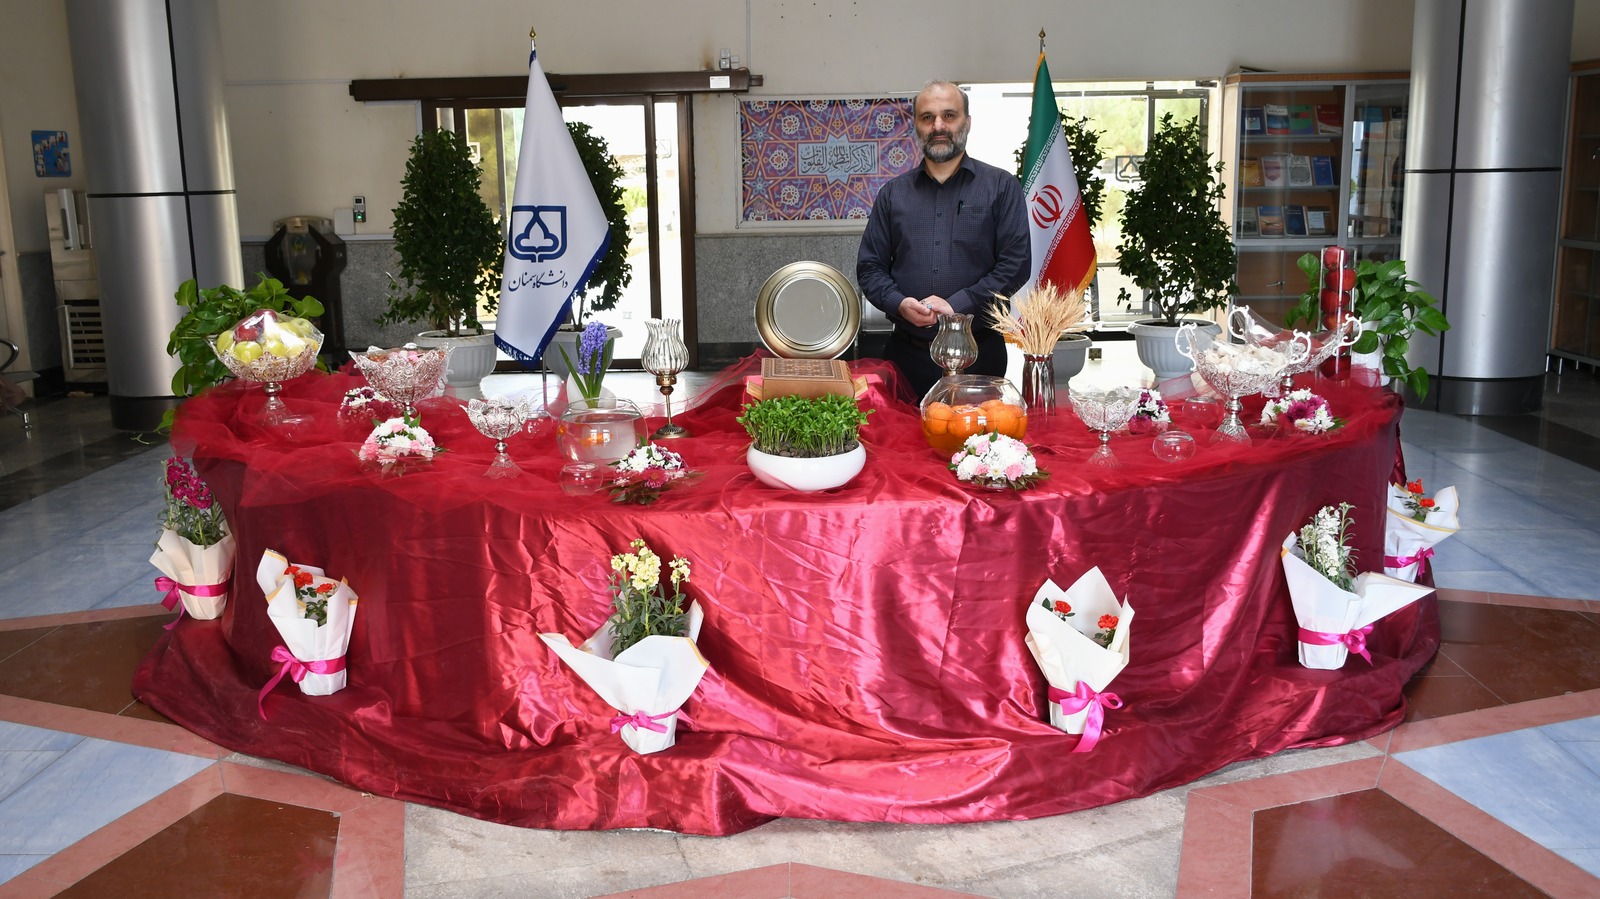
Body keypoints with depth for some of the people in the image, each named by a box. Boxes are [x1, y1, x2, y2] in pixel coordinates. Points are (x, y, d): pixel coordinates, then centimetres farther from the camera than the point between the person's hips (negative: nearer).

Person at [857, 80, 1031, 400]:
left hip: (979, 353, -2)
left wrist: (958, 305, -13)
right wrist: (900, 304, -10)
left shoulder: (1001, 186, 4)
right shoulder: (893, 193, 12)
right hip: (908, 353, 2)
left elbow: (1016, 262, -3)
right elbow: (869, 266, 10)